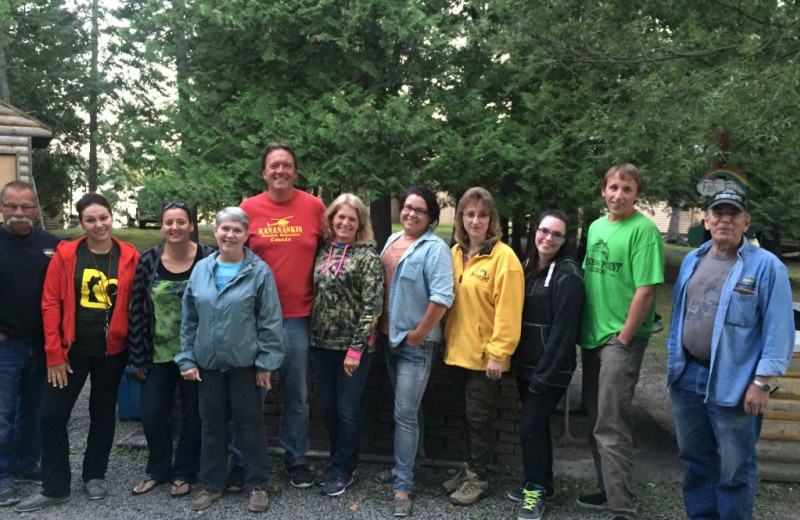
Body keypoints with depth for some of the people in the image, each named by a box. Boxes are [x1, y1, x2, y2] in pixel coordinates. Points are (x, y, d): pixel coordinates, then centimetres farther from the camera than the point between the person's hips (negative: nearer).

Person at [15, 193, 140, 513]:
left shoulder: (130, 257, -5)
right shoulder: (65, 255, -6)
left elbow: (136, 305, 1)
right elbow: (50, 304, -5)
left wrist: (136, 348, -1)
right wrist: (54, 354, -8)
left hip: (112, 350, 0)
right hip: (72, 349, 0)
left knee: (103, 413, 14)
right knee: (51, 415, 1)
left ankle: (95, 476, 32)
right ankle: (55, 487, 16)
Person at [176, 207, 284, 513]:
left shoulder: (260, 271, -8)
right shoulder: (201, 270, 3)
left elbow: (270, 322, -9)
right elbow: (188, 320, 7)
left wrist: (266, 363, -10)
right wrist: (187, 359, 4)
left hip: (246, 363, -3)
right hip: (208, 363, 4)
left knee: (250, 424, 7)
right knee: (211, 425, 14)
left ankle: (257, 485, 22)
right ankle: (212, 484, 29)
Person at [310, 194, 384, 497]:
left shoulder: (367, 255, -8)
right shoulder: (323, 250, 7)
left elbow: (372, 306, -12)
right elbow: (314, 293, 13)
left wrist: (356, 348, -16)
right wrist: (312, 336, 7)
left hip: (353, 345, -5)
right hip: (322, 343, 5)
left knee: (347, 409, 5)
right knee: (329, 407, 14)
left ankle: (343, 471, 21)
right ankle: (337, 463, 31)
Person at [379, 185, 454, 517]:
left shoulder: (435, 248, -13)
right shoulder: (391, 241, 11)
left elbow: (443, 297, -22)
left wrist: (418, 334, -18)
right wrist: (379, 326, 12)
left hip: (416, 343, -7)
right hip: (389, 337, 7)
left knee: (405, 413, -5)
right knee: (406, 409, 20)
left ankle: (402, 485, 5)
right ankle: (410, 463, 35)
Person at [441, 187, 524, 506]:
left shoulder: (504, 256, -13)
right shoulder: (455, 253, 7)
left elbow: (507, 311, -16)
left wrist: (498, 354, -17)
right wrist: (447, 339, 9)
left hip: (485, 355, -6)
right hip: (458, 350, 6)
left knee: (478, 417, 5)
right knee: (468, 415, 18)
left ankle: (478, 478, 22)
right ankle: (470, 468, 32)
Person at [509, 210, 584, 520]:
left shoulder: (567, 275, -14)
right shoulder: (529, 267, 10)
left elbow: (563, 329, -18)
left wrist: (545, 374, -19)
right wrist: (517, 361, 11)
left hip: (551, 369, -7)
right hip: (525, 364, 7)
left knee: (530, 426, -4)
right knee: (536, 424, 16)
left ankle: (536, 490, 13)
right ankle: (541, 484, 31)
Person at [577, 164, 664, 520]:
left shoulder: (643, 229, -12)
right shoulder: (596, 227, 11)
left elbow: (646, 290, -17)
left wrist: (622, 338, -15)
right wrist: (583, 330, 12)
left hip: (622, 339, -8)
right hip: (593, 337, 8)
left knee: (612, 426, -7)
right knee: (596, 421, 15)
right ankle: (608, 490, 30)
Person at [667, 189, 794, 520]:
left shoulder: (766, 266, -9)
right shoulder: (692, 260, 9)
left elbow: (779, 330, -12)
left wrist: (763, 382, -16)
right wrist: (674, 361, 13)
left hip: (733, 384, -6)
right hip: (687, 378, 6)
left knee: (734, 469, 4)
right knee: (695, 459, 18)